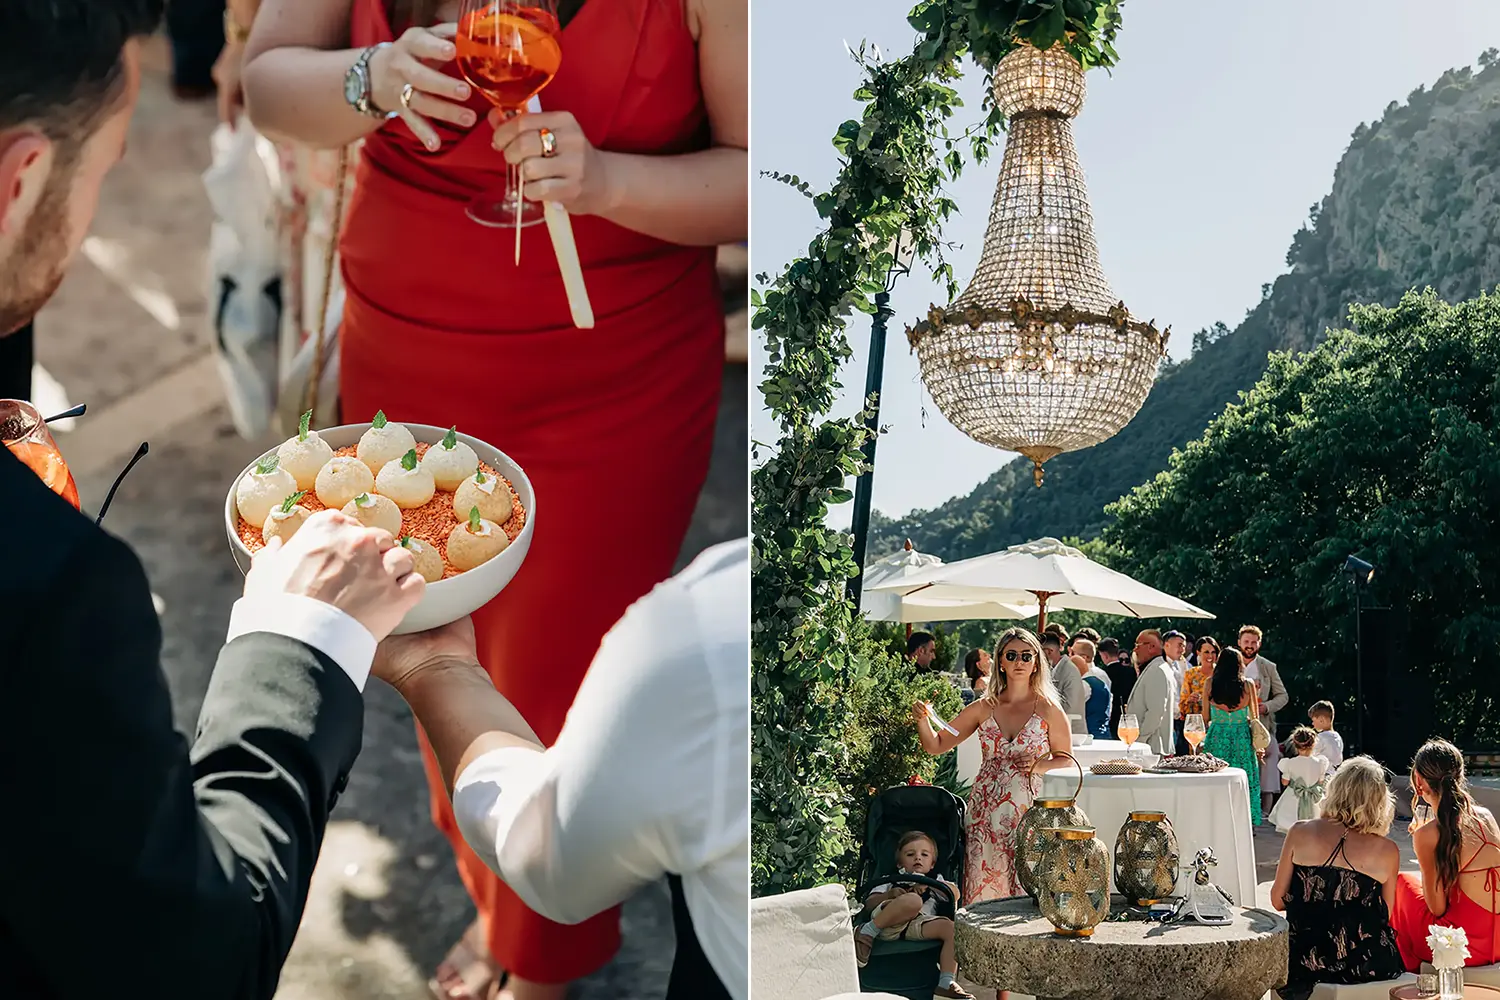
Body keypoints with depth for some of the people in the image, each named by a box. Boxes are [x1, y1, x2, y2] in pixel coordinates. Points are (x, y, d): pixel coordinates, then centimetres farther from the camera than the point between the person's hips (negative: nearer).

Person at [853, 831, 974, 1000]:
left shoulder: (935, 880, 38)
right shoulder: (891, 880, 33)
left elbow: (955, 894, 15)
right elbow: (869, 903, 16)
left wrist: (929, 884, 3)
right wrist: (890, 895, -3)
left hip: (919, 927, 3)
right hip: (888, 925, -3)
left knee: (952, 928, -26)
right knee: (913, 901, -35)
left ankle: (946, 982, -25)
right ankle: (868, 931, -23)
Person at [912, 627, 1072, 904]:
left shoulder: (1048, 710, 0)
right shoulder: (983, 708, 6)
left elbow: (1066, 759, 7)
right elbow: (936, 745, 9)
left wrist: (1039, 765, -11)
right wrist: (922, 720, -9)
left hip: (1027, 809, -2)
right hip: (985, 809, 2)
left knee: (1025, 890, -6)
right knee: (982, 889, 1)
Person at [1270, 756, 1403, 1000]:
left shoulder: (1299, 833, -6)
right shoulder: (1388, 851, -6)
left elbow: (1278, 901, 1)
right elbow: (1385, 915, 3)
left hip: (1304, 963, 0)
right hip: (1366, 966, 0)